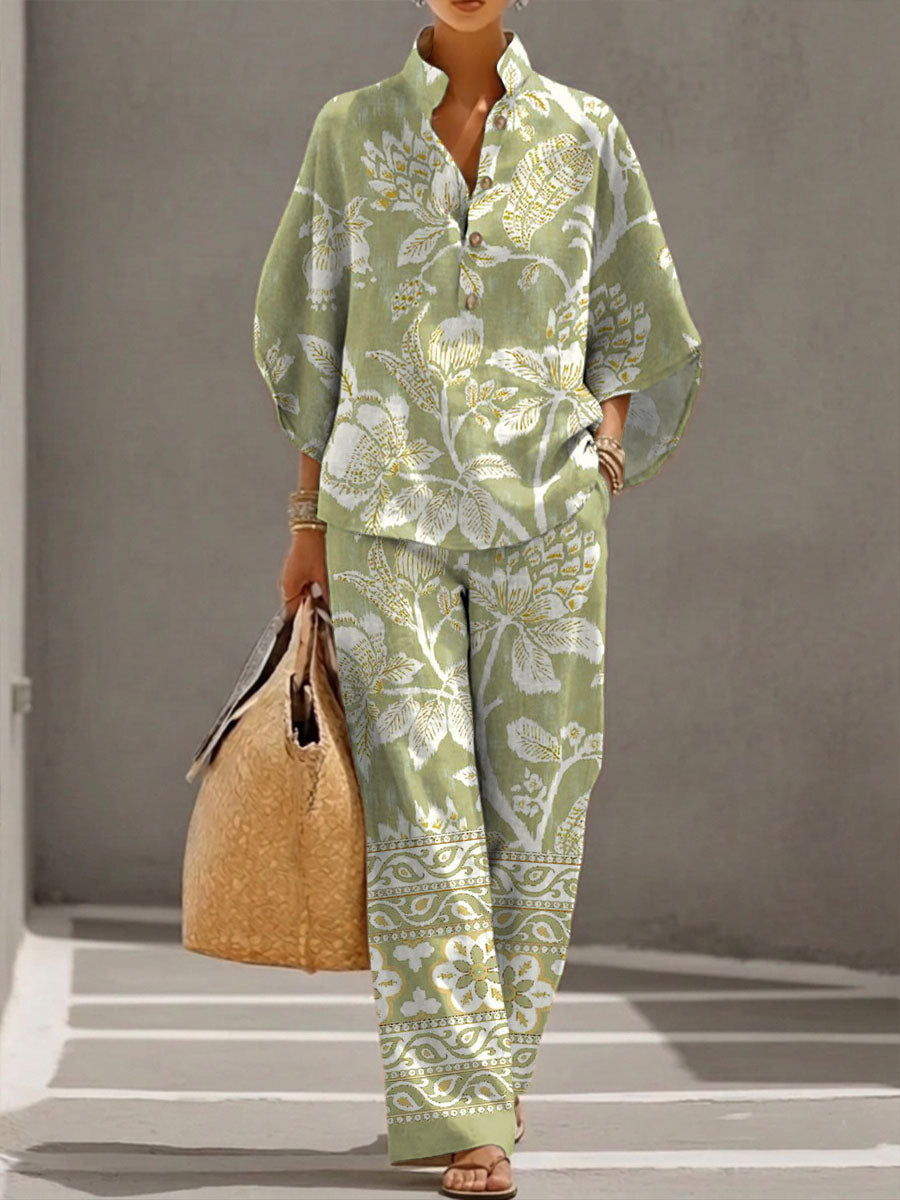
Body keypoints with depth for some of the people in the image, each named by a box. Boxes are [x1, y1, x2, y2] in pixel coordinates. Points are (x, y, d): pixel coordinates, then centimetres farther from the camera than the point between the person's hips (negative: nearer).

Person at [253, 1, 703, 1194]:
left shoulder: (585, 133, 6)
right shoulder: (350, 130, 6)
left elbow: (644, 332, 14)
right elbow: (307, 327, 12)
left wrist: (597, 467, 0)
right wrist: (311, 513, 9)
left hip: (542, 515, 1)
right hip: (388, 512, -1)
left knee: (538, 796, 2)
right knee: (421, 800, -8)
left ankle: (495, 1060, 21)